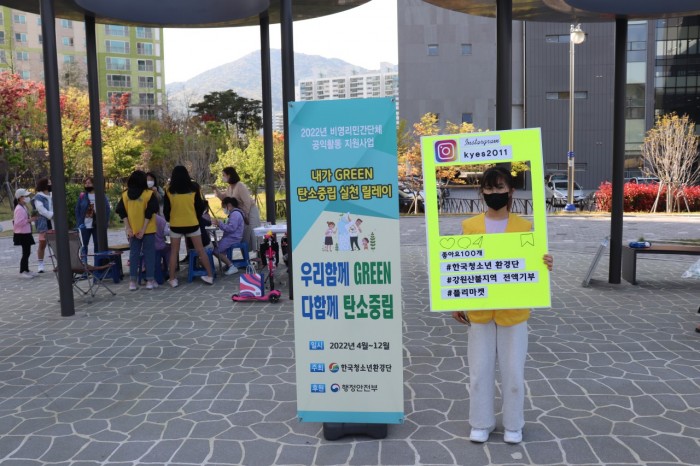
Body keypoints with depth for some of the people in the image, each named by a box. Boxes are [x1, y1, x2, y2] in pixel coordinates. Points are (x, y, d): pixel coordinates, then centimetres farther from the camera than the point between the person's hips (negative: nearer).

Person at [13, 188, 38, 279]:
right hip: (22, 234, -10)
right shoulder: (19, 209, -17)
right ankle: (22, 271, 1)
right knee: (25, 253, -6)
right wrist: (29, 220, -23)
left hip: (26, 233, 10)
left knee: (27, 252, 13)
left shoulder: (24, 207, 14)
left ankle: (26, 270, 21)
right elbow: (18, 222, -24)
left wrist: (31, 218, 9)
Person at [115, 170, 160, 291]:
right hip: (147, 230, -3)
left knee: (133, 254, 9)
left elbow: (122, 213, 0)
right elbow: (149, 213, -12)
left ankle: (133, 281, 8)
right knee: (149, 254, 4)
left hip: (133, 230, 3)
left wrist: (128, 228, -1)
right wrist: (143, 229, -11)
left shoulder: (125, 195, 3)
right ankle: (150, 280, 4)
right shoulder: (149, 194, -7)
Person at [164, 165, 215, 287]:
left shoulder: (169, 191, -5)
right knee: (200, 250, 8)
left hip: (176, 225, 0)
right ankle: (210, 276, 11)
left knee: (174, 252, 11)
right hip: (192, 223, 1)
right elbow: (200, 206, 2)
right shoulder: (193, 188, -4)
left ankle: (172, 279, 11)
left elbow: (166, 209, 3)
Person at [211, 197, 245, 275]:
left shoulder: (235, 214, -16)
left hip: (232, 238, -11)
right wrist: (219, 225, 10)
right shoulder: (233, 213, 20)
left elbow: (231, 228, -26)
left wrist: (219, 224, -21)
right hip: (230, 237, 11)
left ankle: (232, 267, -13)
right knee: (214, 246, 11)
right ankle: (228, 264, 7)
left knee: (216, 250, -15)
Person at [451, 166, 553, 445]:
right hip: (479, 311, 1)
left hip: (513, 312, -1)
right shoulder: (469, 226, -1)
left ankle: (513, 425, 29)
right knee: (480, 370, 10)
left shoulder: (525, 227, -3)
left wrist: (544, 265, -21)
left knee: (513, 371, 10)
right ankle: (481, 423, 27)